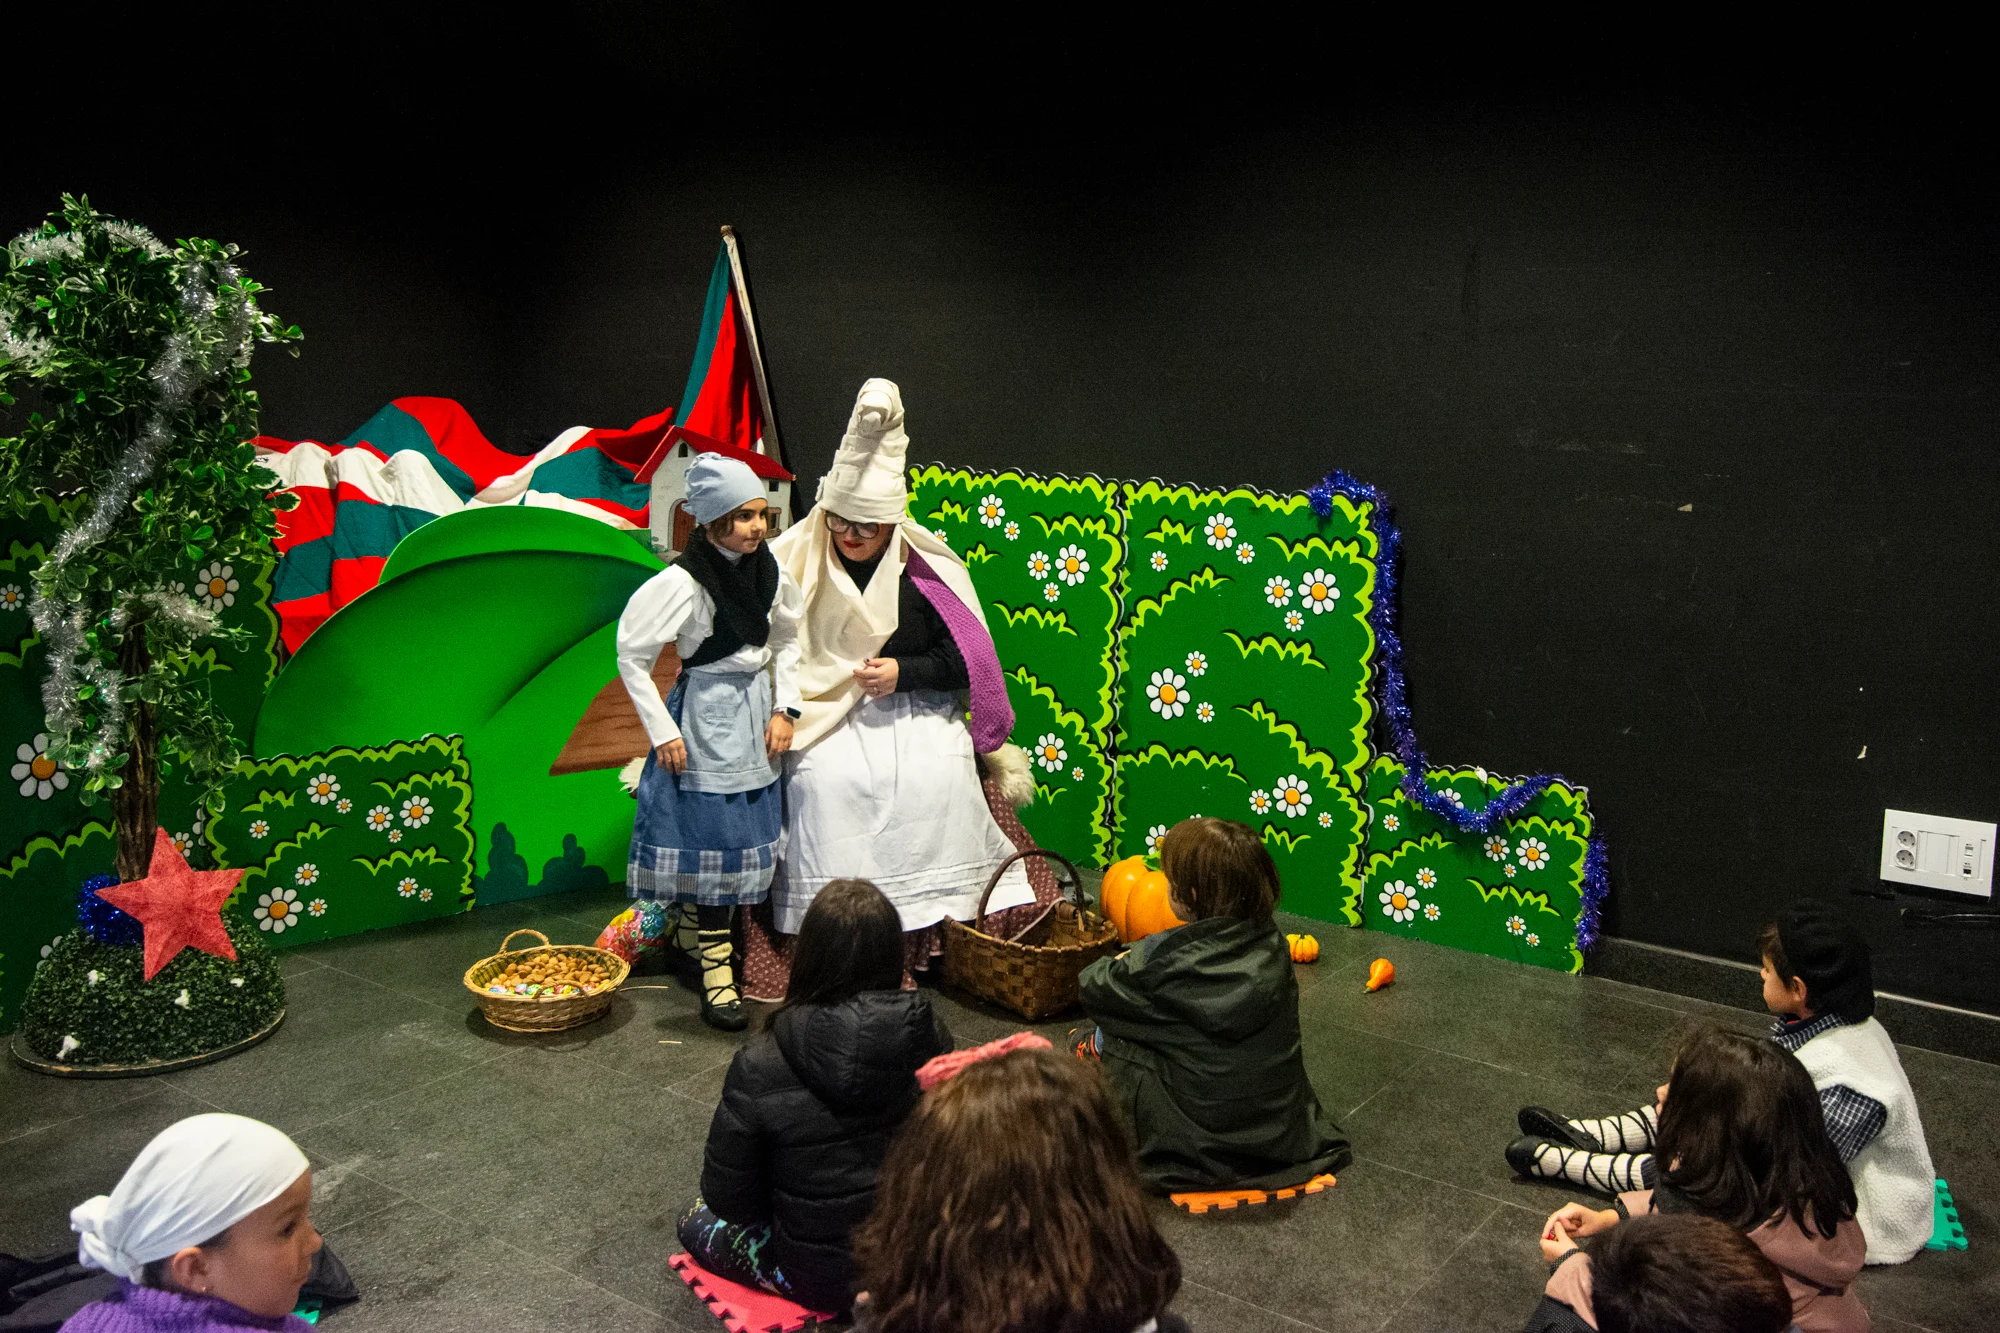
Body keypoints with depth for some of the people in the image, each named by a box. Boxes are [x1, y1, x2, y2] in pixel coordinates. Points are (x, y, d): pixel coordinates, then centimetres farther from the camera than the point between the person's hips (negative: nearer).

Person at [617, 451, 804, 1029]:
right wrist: (664, 733, -12)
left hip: (755, 711, 7)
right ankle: (716, 973, 3)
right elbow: (632, 656, -12)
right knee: (713, 836, -5)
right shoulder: (683, 582, -18)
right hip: (707, 715, -6)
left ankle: (688, 935, 30)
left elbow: (787, 638, 14)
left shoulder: (768, 569, -1)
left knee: (749, 829, 11)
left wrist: (784, 708, 6)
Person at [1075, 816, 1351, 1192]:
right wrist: (1137, 962, 12)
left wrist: (1121, 964, 16)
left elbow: (1095, 990, -6)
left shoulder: (1166, 960, -23)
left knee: (1110, 1037, 8)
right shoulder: (1271, 943, -7)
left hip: (1201, 1144, -6)